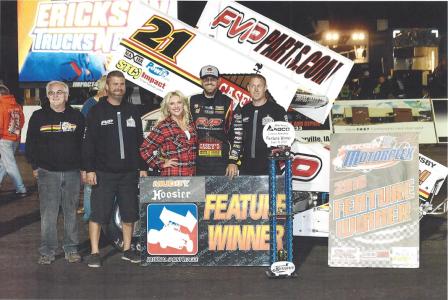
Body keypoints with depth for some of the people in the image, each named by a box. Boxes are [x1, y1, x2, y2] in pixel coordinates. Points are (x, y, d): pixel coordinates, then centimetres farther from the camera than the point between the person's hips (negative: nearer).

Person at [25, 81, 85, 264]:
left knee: (71, 212, 7)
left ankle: (71, 249, 16)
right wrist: (35, 166, 3)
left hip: (72, 172, 1)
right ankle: (47, 251, 7)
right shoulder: (39, 117, 5)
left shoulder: (77, 117, 6)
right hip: (47, 173, -1)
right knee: (48, 213, -1)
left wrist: (83, 167, 3)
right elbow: (30, 144, 8)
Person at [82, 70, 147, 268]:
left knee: (129, 214, 9)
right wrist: (89, 169, -11)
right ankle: (95, 253, 4)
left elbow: (140, 142, 15)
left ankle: (127, 250, 21)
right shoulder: (97, 112, -1)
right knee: (98, 214, -4)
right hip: (103, 173, -4)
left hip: (129, 173, 4)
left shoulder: (132, 112, 12)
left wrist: (142, 168, 10)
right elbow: (88, 143, -5)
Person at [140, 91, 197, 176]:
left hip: (191, 175, 5)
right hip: (172, 176, -5)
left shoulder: (190, 125, 12)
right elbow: (144, 149, -6)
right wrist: (161, 164, -7)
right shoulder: (163, 127, -3)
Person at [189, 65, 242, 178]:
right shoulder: (192, 102, 9)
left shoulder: (229, 103, 3)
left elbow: (237, 133, 0)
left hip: (222, 163, -2)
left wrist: (233, 161, -7)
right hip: (197, 163, 2)